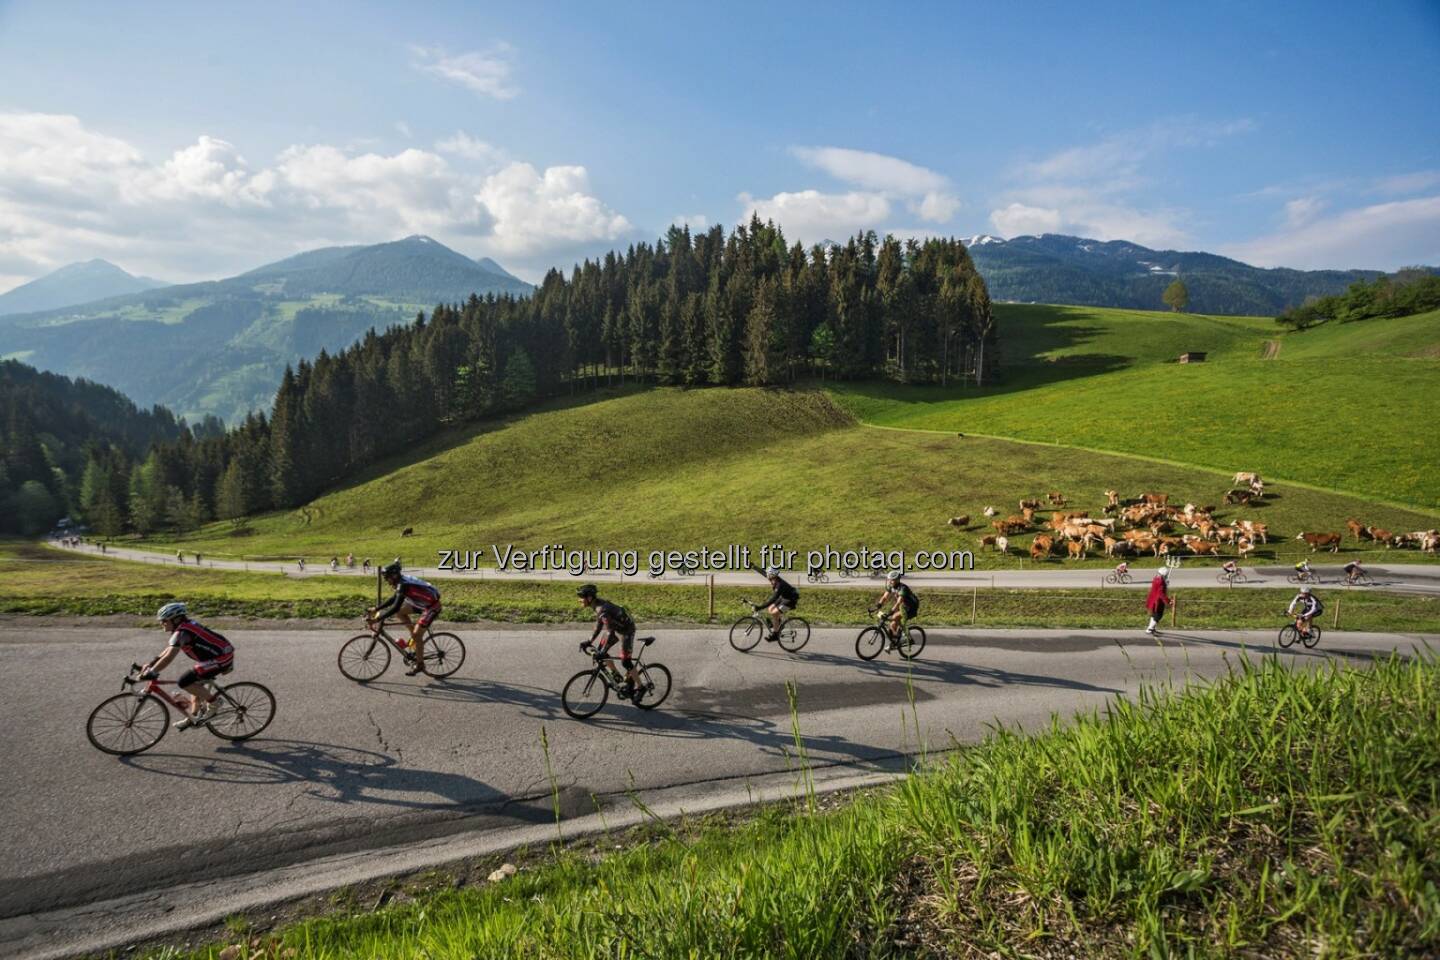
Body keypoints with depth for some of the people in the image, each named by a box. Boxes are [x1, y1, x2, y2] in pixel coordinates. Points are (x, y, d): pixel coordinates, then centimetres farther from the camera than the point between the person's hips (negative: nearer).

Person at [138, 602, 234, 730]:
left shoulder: (181, 632, -16)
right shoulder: (185, 626, 13)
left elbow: (168, 657, -25)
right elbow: (169, 650, 22)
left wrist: (151, 673, -23)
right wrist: (151, 664, 17)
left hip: (221, 658, -10)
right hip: (223, 653, 10)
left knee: (185, 682, -12)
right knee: (195, 683, 21)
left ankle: (213, 702, 1)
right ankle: (194, 717, 31)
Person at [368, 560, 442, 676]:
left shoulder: (403, 585, -26)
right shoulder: (402, 581, 3)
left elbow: (395, 607, -31)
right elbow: (394, 599, 16)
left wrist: (376, 619, -29)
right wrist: (376, 609, 12)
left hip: (432, 606, -10)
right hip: (422, 602, 10)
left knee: (417, 635, -8)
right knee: (399, 613, 6)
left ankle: (419, 664, 9)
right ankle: (415, 642, 15)